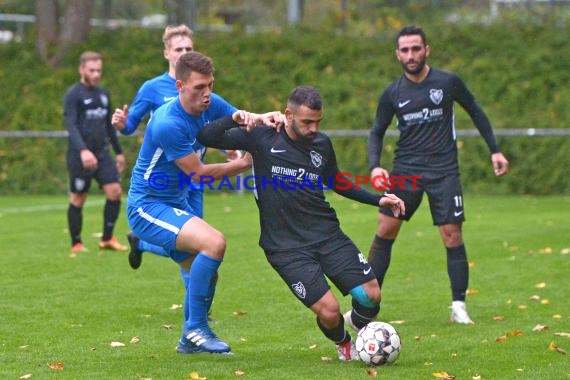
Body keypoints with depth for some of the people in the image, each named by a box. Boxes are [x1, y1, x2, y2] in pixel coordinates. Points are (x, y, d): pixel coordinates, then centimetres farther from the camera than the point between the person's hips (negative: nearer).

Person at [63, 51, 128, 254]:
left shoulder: (103, 94, 14)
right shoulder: (73, 94, -8)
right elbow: (70, 124, -19)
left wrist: (118, 151, 24)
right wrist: (83, 150, -32)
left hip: (102, 153, 6)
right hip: (80, 156, -6)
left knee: (114, 191, -6)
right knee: (78, 199, 2)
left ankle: (107, 239, 5)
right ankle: (76, 244, 13)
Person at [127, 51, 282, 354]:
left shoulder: (210, 106, -4)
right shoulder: (168, 124, -27)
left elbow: (243, 120, 5)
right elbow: (197, 173, -20)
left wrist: (265, 119, -20)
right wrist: (243, 164, -12)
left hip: (176, 204, 9)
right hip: (147, 207, -9)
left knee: (207, 273, 12)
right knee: (214, 242, -26)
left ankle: (189, 340, 30)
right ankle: (196, 328, -15)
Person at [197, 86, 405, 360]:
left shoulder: (322, 144, 7)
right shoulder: (262, 139, -5)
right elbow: (205, 137, -6)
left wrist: (378, 200, 18)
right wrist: (236, 119, -23)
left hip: (327, 235, 4)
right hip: (285, 246, -4)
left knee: (371, 295, -9)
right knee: (329, 311, -15)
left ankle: (358, 325, 28)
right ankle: (344, 345, 21)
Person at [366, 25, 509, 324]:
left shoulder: (448, 83, -3)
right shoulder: (392, 94, 2)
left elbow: (476, 113, 10)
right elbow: (377, 132, 11)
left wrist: (495, 150, 8)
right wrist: (374, 166, -6)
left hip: (444, 171, -2)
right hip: (405, 170, 2)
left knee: (452, 235, -6)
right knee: (385, 230, -4)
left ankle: (458, 307, 5)